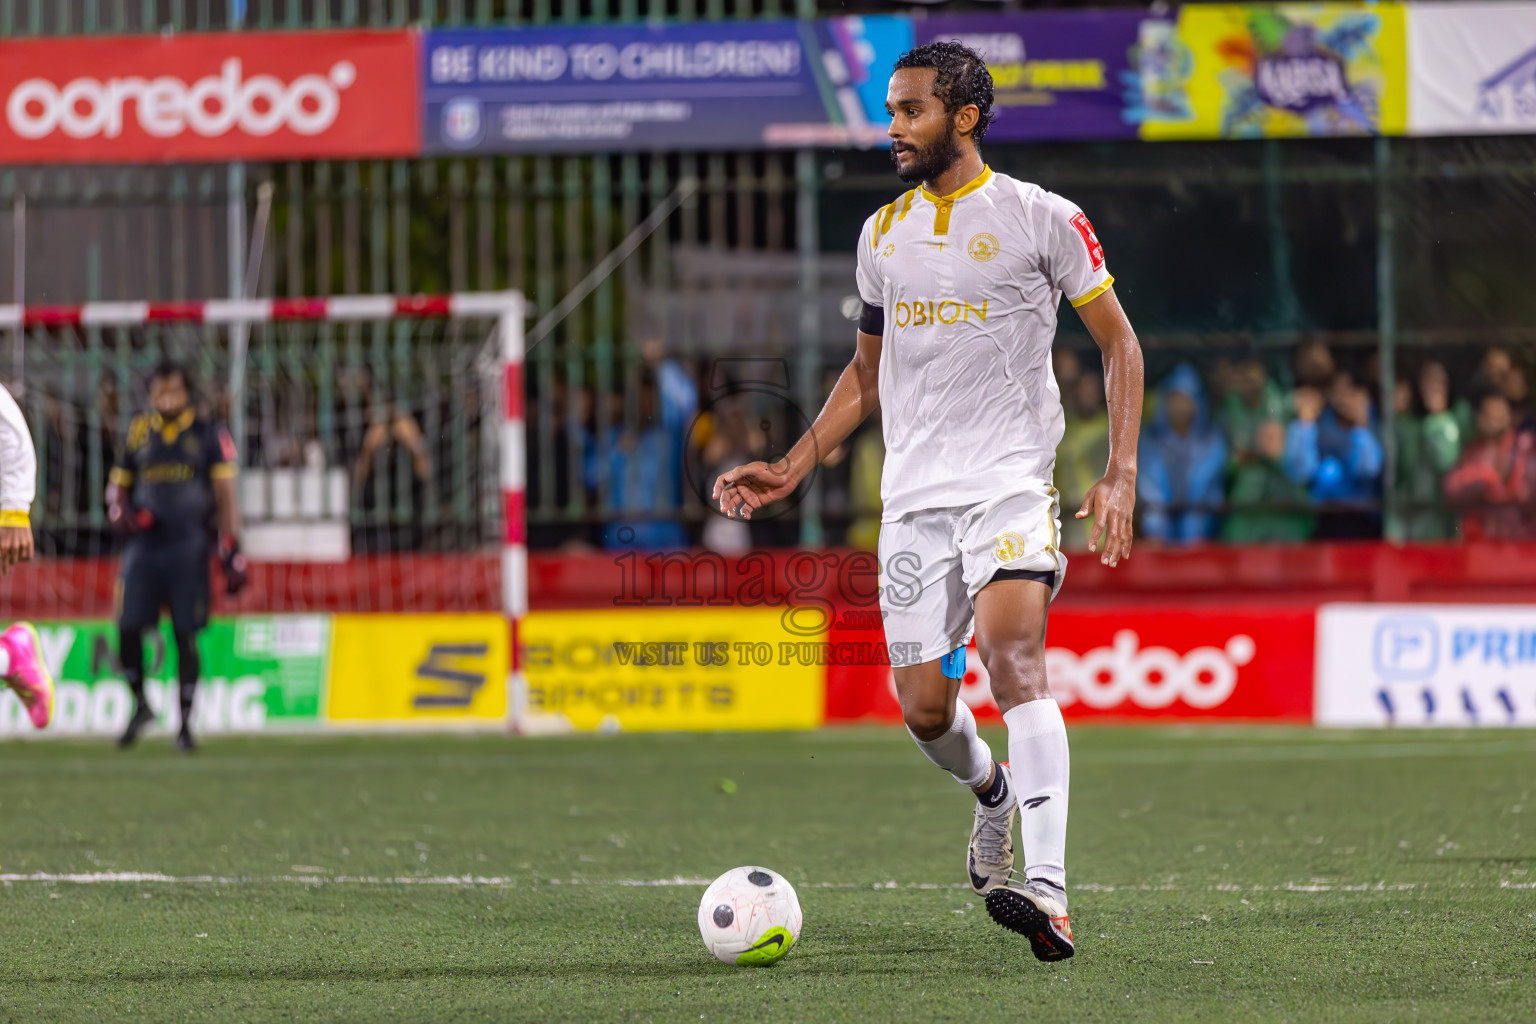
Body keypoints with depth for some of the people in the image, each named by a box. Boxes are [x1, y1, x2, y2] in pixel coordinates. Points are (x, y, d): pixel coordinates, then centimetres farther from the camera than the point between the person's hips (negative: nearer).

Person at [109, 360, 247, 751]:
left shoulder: (209, 434, 3)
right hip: (144, 542, 2)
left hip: (189, 546, -2)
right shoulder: (137, 433, 11)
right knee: (128, 628, -7)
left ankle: (185, 723, 6)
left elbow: (225, 494, 1)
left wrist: (231, 550, -7)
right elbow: (118, 485, 20)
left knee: (186, 636, -2)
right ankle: (140, 705, 15)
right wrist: (121, 513, -3)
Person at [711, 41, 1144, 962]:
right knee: (925, 707, 1)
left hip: (1013, 479, -5)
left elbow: (1119, 342, 2)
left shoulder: (1040, 219, -2)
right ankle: (993, 793, 37)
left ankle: (1047, 891, -34)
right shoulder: (884, 234, 14)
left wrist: (1121, 474, -8)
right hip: (914, 495, 5)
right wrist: (793, 469, 14)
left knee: (1012, 651, -27)